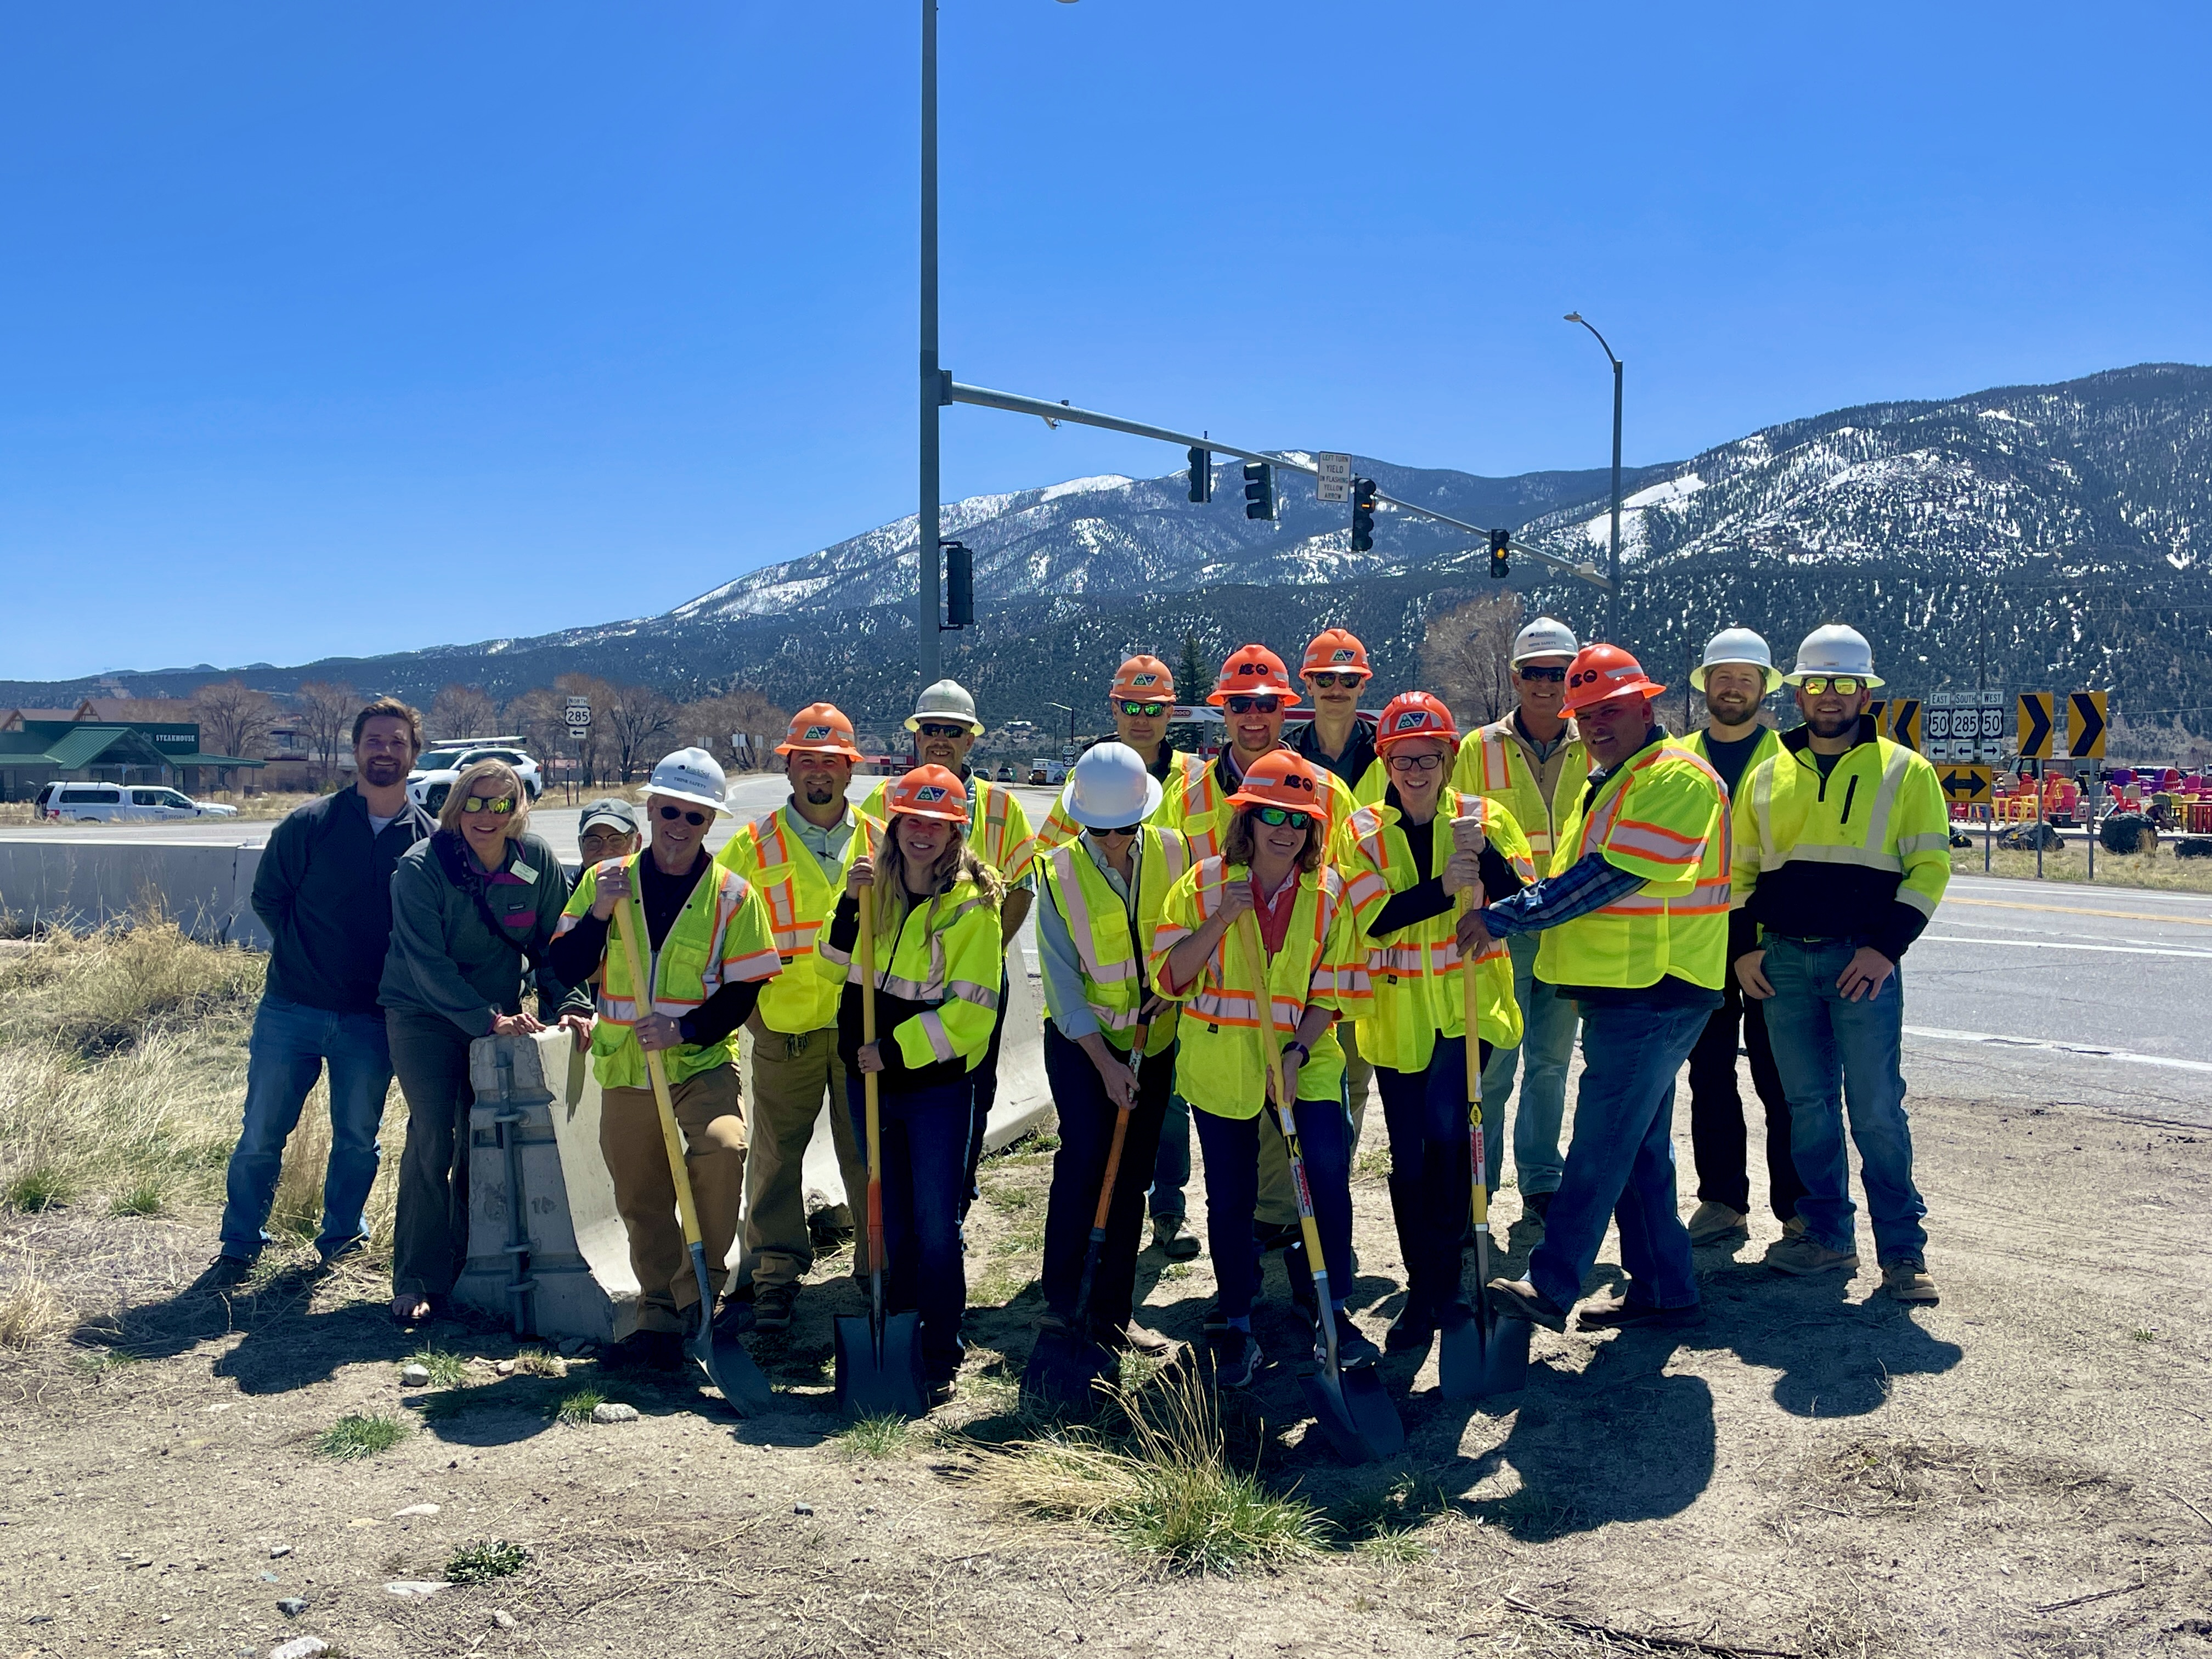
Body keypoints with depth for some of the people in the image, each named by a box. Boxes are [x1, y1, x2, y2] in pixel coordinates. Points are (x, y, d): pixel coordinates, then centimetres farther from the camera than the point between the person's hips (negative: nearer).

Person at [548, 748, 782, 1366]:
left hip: (704, 1061, -3)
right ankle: (660, 1314, 29)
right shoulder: (604, 880, 4)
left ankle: (696, 1292, -12)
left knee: (722, 1147, -28)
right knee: (641, 1201, 10)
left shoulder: (733, 894, -2)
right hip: (624, 1069, 3)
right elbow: (566, 969, 0)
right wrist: (598, 914, -16)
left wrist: (686, 1029, -18)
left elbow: (743, 992, -4)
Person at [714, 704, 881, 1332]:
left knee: (870, 1153, 7)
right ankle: (775, 1273, 15)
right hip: (784, 1028, -1)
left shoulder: (878, 841, 8)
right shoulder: (753, 845, 2)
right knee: (777, 1156, 4)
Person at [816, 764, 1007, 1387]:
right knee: (891, 1219, 14)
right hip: (870, 1081, 5)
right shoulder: (873, 887, 6)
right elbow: (833, 969, 7)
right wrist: (849, 904, -7)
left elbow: (973, 1009, -14)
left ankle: (940, 1354, 11)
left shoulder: (973, 903, -9)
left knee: (935, 1223, 0)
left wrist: (897, 1049, -17)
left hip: (937, 1085, -5)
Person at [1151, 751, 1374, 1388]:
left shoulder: (1329, 893, -1)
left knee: (1328, 1174, -13)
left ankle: (1330, 1312, 7)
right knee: (1230, 1196, 8)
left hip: (1306, 1059, 0)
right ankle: (1236, 1327, 24)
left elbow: (1333, 990, -1)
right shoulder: (1204, 884, -4)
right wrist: (1220, 921, -21)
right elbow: (1171, 977, -8)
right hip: (1222, 1064, 0)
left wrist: (1298, 1051, -15)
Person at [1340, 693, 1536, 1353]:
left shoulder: (1484, 819, 1)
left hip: (1471, 1001, -2)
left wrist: (1484, 854, -24)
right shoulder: (1363, 832, 2)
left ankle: (1444, 1269, -1)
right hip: (1399, 1013, 2)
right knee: (1409, 1158, 7)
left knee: (1447, 1125, -20)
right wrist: (1443, 887, -23)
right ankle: (1424, 1292, 22)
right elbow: (1374, 918, -11)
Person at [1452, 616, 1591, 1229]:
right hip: (1499, 929, -2)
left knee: (1551, 1063, 10)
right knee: (1493, 1064, -2)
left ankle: (1542, 1184, 21)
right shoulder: (1479, 749, 1)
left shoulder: (1593, 752, 7)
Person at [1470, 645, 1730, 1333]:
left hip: (1654, 994, -10)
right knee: (1641, 1147, 14)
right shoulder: (1601, 786, 18)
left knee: (1602, 1146, -8)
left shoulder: (1676, 779, -14)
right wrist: (1503, 911, 5)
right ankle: (1664, 1289, 22)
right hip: (1621, 992, 10)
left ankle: (1551, 1287, -6)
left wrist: (1503, 919, -22)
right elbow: (1572, 879, 23)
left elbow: (1609, 877, -22)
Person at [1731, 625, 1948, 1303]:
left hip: (1864, 960, -3)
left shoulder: (1904, 770, 3)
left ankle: (1902, 1250, 4)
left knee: (1876, 1109, -4)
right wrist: (1743, 947, 6)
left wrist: (1886, 947, -11)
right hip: (1782, 960, 4)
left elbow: (1930, 866, -1)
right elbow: (1739, 866, 17)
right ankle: (1827, 1236, 18)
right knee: (1808, 1106, 8)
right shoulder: (1768, 773, 12)